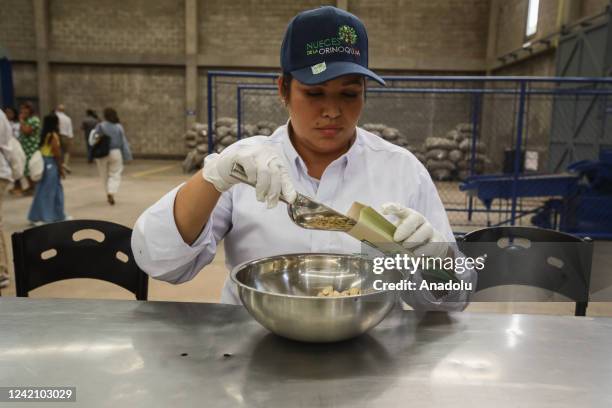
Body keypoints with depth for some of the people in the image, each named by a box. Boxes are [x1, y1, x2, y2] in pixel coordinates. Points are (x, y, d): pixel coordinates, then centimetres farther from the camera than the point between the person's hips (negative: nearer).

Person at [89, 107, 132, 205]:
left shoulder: (100, 126, -5)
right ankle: (111, 192, -16)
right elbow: (124, 142, 3)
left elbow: (92, 141, -10)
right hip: (116, 153, 0)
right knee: (115, 175, 5)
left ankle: (109, 194, 21)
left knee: (105, 175, 14)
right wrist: (126, 156, 8)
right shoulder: (119, 127, 0)